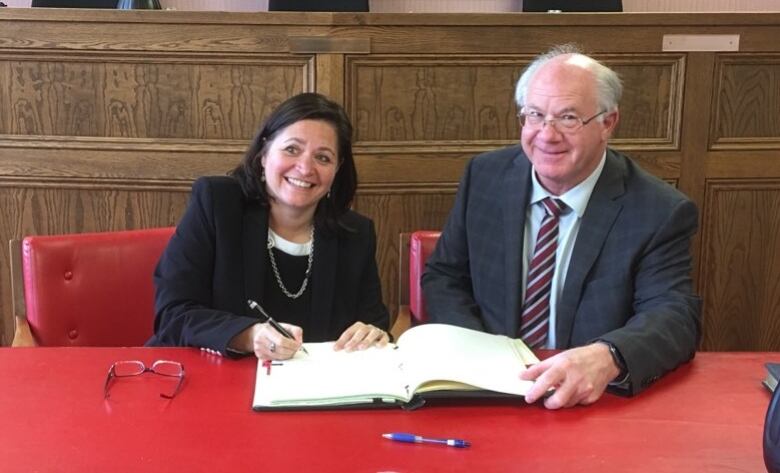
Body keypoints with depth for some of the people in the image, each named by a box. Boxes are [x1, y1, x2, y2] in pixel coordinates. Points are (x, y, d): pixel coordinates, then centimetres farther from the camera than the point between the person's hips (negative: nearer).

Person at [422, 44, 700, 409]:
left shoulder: (660, 213, -8)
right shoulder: (484, 177, 2)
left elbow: (674, 316, -15)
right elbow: (443, 278, 6)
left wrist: (607, 358, -37)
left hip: (592, 404, 0)